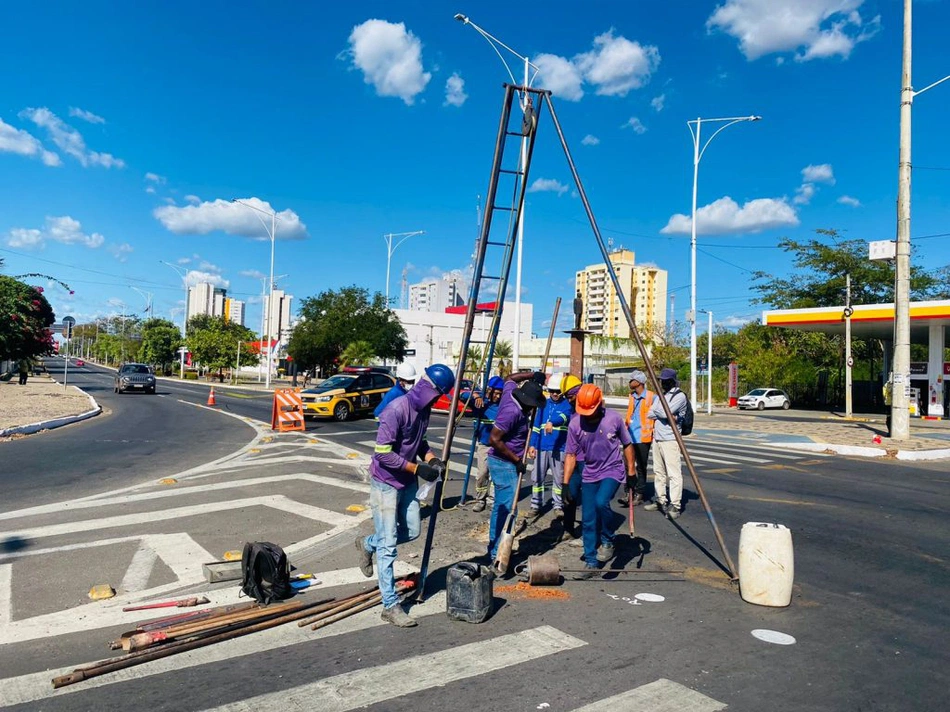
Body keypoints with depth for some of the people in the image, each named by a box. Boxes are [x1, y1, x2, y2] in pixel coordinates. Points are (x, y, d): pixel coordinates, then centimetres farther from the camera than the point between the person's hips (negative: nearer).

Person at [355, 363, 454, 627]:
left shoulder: (424, 410, 0)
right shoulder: (396, 410, -26)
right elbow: (383, 453, -26)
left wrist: (431, 459, -2)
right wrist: (418, 469, -24)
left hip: (408, 482, 8)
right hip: (386, 483, -8)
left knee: (412, 531, 18)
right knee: (388, 545, -2)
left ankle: (368, 544, 41)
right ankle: (391, 606, 6)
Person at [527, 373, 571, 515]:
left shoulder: (567, 405, -2)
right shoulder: (544, 404, 12)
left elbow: (564, 417, -25)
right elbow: (536, 426, 16)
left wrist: (552, 423, -45)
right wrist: (532, 444, 11)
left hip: (558, 449, -4)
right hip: (541, 447, 4)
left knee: (558, 479, 2)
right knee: (538, 477, 8)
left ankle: (558, 506, 15)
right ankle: (536, 504, 20)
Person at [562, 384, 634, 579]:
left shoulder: (614, 418, -13)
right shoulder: (575, 424, -10)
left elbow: (627, 445, 1)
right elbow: (571, 455, -4)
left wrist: (631, 472, 0)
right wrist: (565, 484, -8)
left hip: (612, 471, -3)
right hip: (589, 474, 3)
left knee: (601, 502, -29)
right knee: (588, 521, 2)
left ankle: (607, 541, -2)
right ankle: (591, 564, 16)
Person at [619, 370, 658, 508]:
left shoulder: (652, 397, -7)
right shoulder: (632, 397, 15)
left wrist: (654, 433, -13)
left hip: (643, 438, -6)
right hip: (630, 437, 6)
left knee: (641, 467, 4)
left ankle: (639, 494, 13)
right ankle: (628, 493, 5)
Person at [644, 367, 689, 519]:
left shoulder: (679, 396, -8)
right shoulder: (661, 395, 18)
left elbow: (665, 412, -20)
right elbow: (650, 414, 8)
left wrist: (656, 412, 0)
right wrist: (667, 415, -5)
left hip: (670, 439, -9)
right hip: (657, 437, 9)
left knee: (673, 472, -9)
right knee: (658, 471, 14)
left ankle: (675, 505, -8)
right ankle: (660, 500, 24)